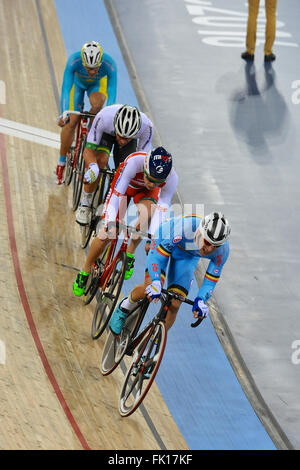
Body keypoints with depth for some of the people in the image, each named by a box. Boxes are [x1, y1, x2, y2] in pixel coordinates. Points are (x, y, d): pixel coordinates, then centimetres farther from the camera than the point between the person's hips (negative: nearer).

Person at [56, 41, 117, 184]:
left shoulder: (110, 65, -38)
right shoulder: (74, 61, -39)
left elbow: (112, 94, -35)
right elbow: (66, 89, -38)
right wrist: (64, 114, -47)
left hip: (98, 84, 0)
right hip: (77, 82, 0)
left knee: (97, 104, -33)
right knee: (71, 122, -10)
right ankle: (61, 163, 7)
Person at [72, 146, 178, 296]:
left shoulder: (171, 178, -35)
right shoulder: (134, 162, -42)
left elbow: (161, 209, -28)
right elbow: (117, 195, -40)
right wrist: (108, 225, -47)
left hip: (145, 192, 1)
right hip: (125, 185, -1)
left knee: (147, 212, -35)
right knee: (105, 235, -10)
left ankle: (130, 253, -10)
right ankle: (85, 272, 14)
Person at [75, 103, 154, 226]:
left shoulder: (146, 126, -39)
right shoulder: (103, 118, -43)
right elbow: (88, 149, -36)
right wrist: (93, 167, -56)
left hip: (131, 135, 2)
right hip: (106, 133, -2)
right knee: (101, 160, -29)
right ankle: (85, 204, -10)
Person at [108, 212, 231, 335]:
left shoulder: (222, 249, -32)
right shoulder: (182, 229, -44)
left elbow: (210, 281, -21)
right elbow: (156, 256, -36)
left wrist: (200, 300, -39)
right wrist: (156, 283, -51)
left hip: (188, 256, 3)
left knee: (174, 305, -9)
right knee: (149, 289, -21)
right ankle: (125, 307, 11)